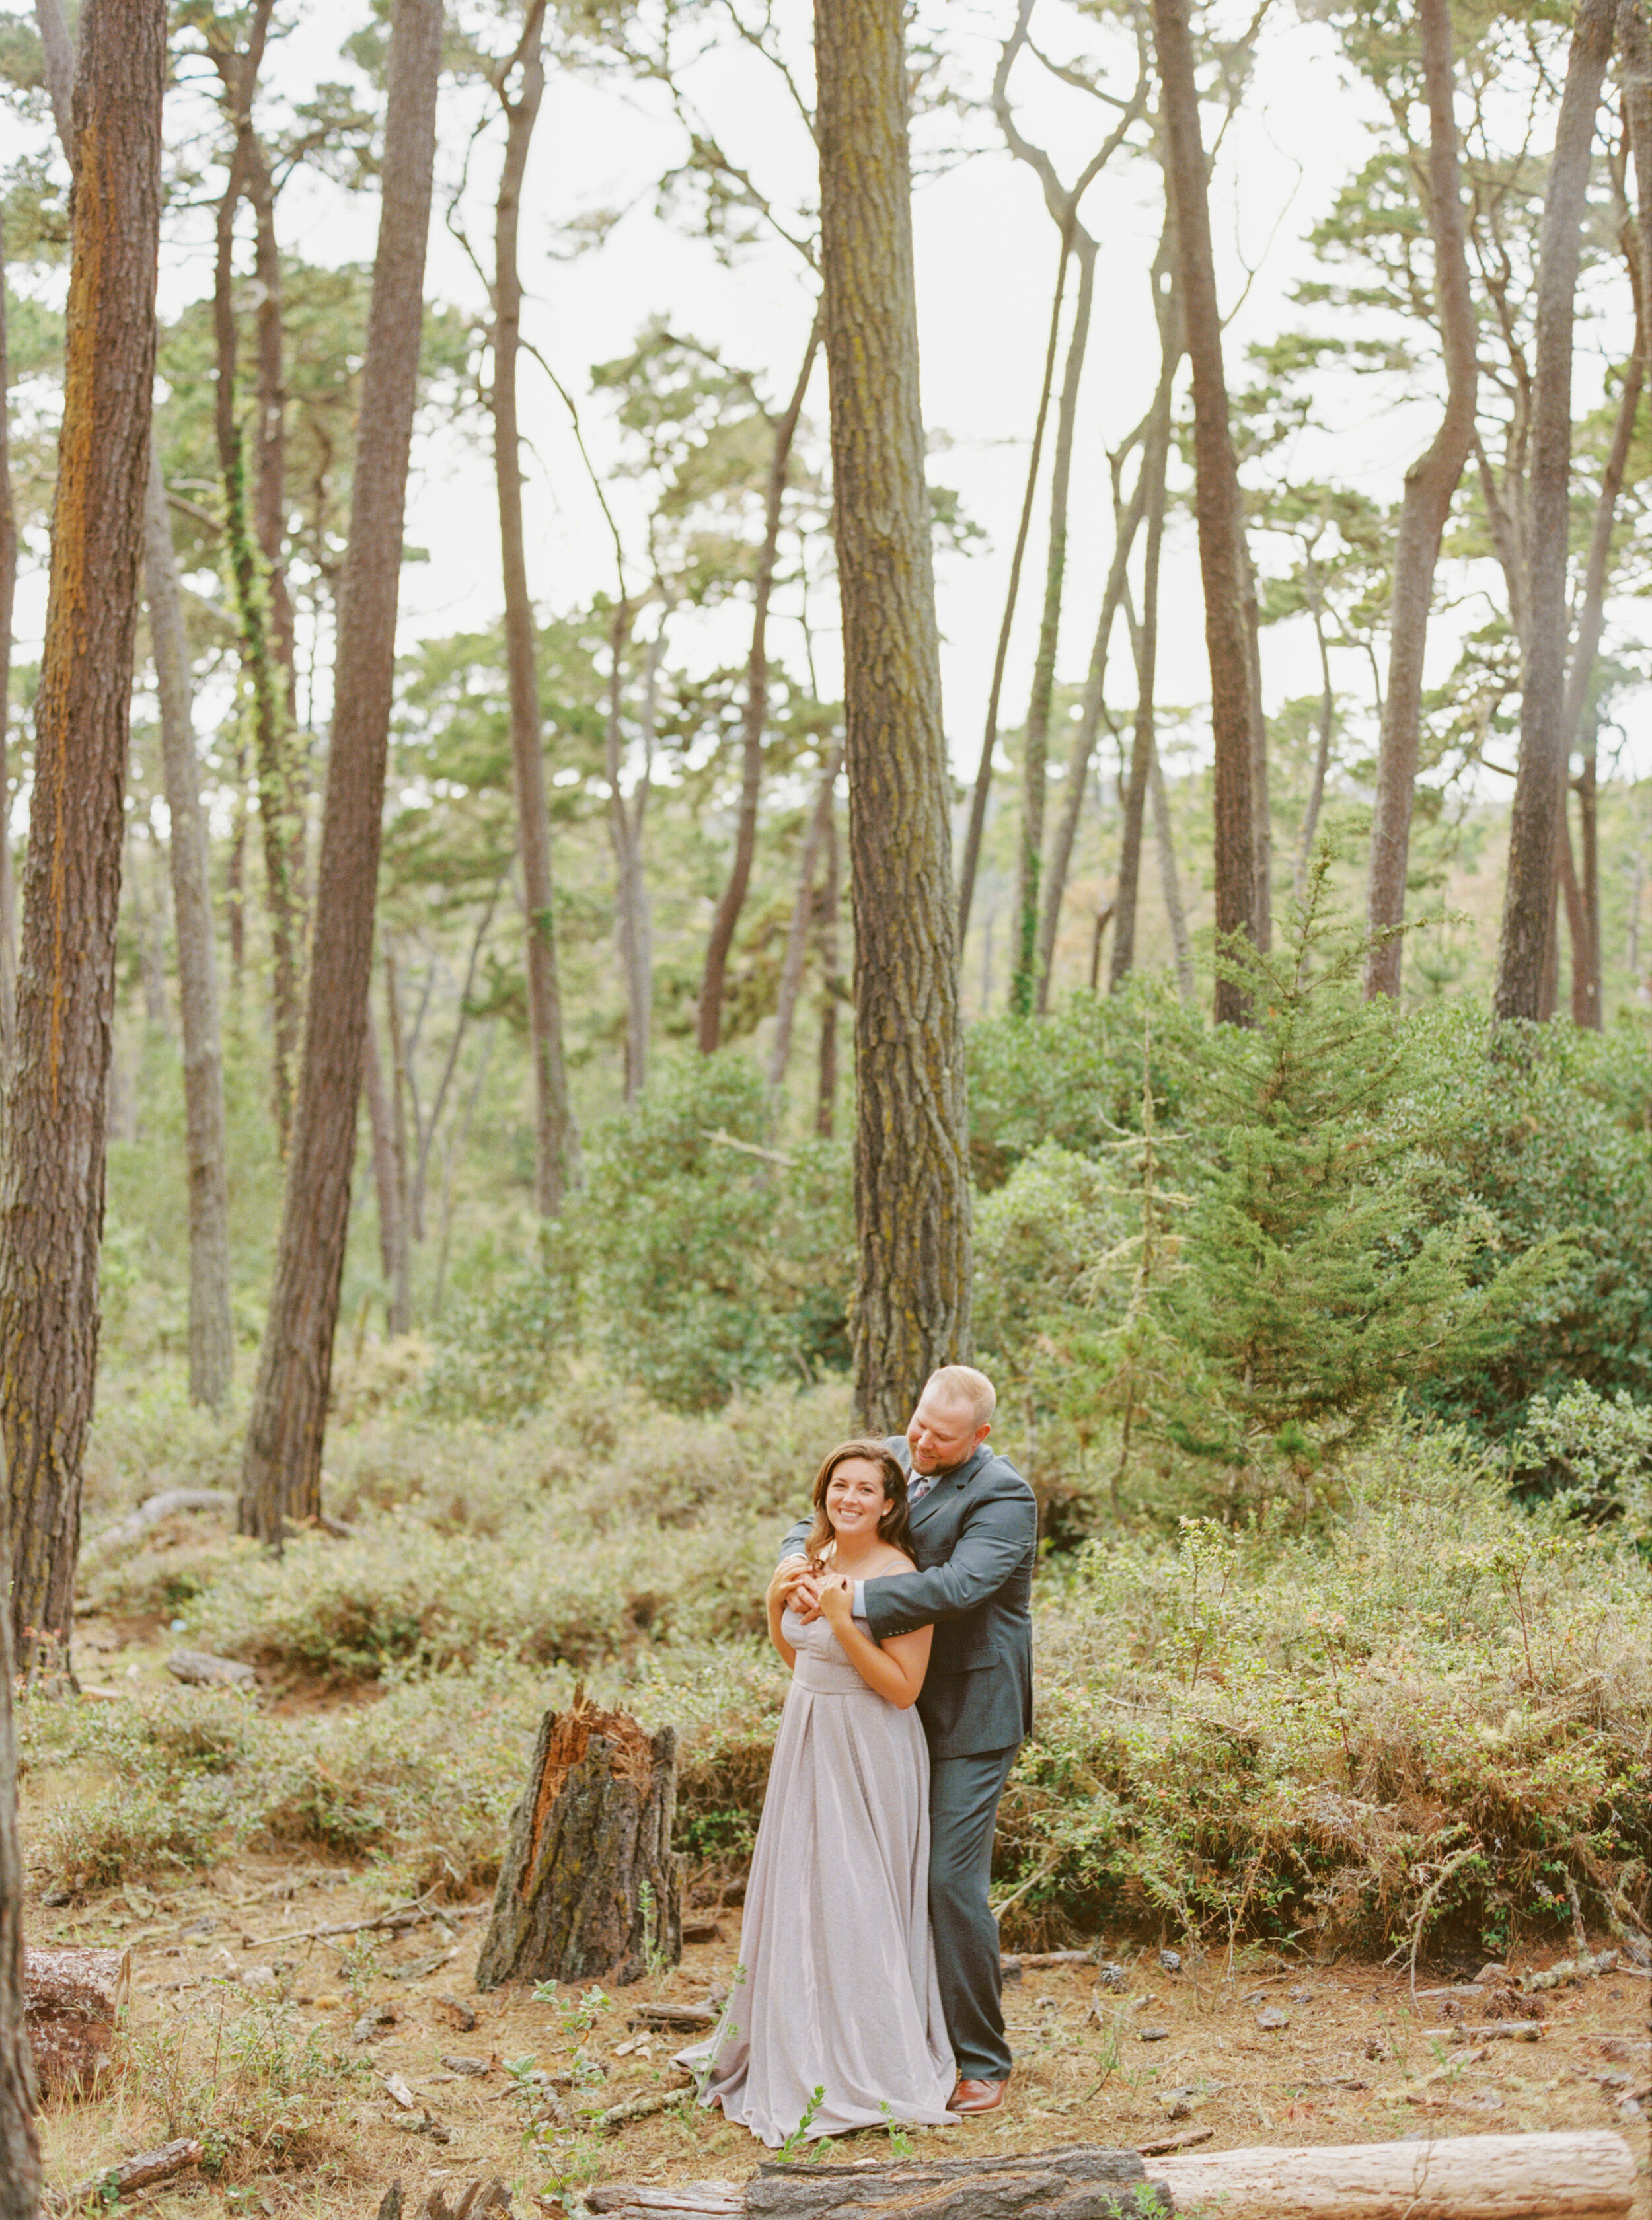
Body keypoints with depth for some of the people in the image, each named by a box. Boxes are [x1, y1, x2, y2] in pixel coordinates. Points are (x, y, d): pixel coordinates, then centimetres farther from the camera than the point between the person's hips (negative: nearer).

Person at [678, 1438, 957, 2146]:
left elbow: (903, 1688, -20)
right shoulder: (817, 1561, 6)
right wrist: (776, 1603, 1)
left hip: (868, 1760, -8)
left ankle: (871, 2071, 13)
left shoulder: (899, 1577, -17)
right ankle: (797, 2053, 32)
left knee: (856, 1904, -1)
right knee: (797, 1895, 16)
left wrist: (841, 1621, -26)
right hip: (808, 1744, 8)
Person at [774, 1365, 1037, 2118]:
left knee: (952, 1881, -6)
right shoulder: (892, 1459, 6)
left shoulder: (1003, 1498, -16)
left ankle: (982, 2062, 8)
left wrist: (846, 1598, -32)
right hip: (895, 1711, 7)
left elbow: (956, 1587, -30)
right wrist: (796, 1558, -14)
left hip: (967, 1717, -7)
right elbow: (824, 1519, 10)